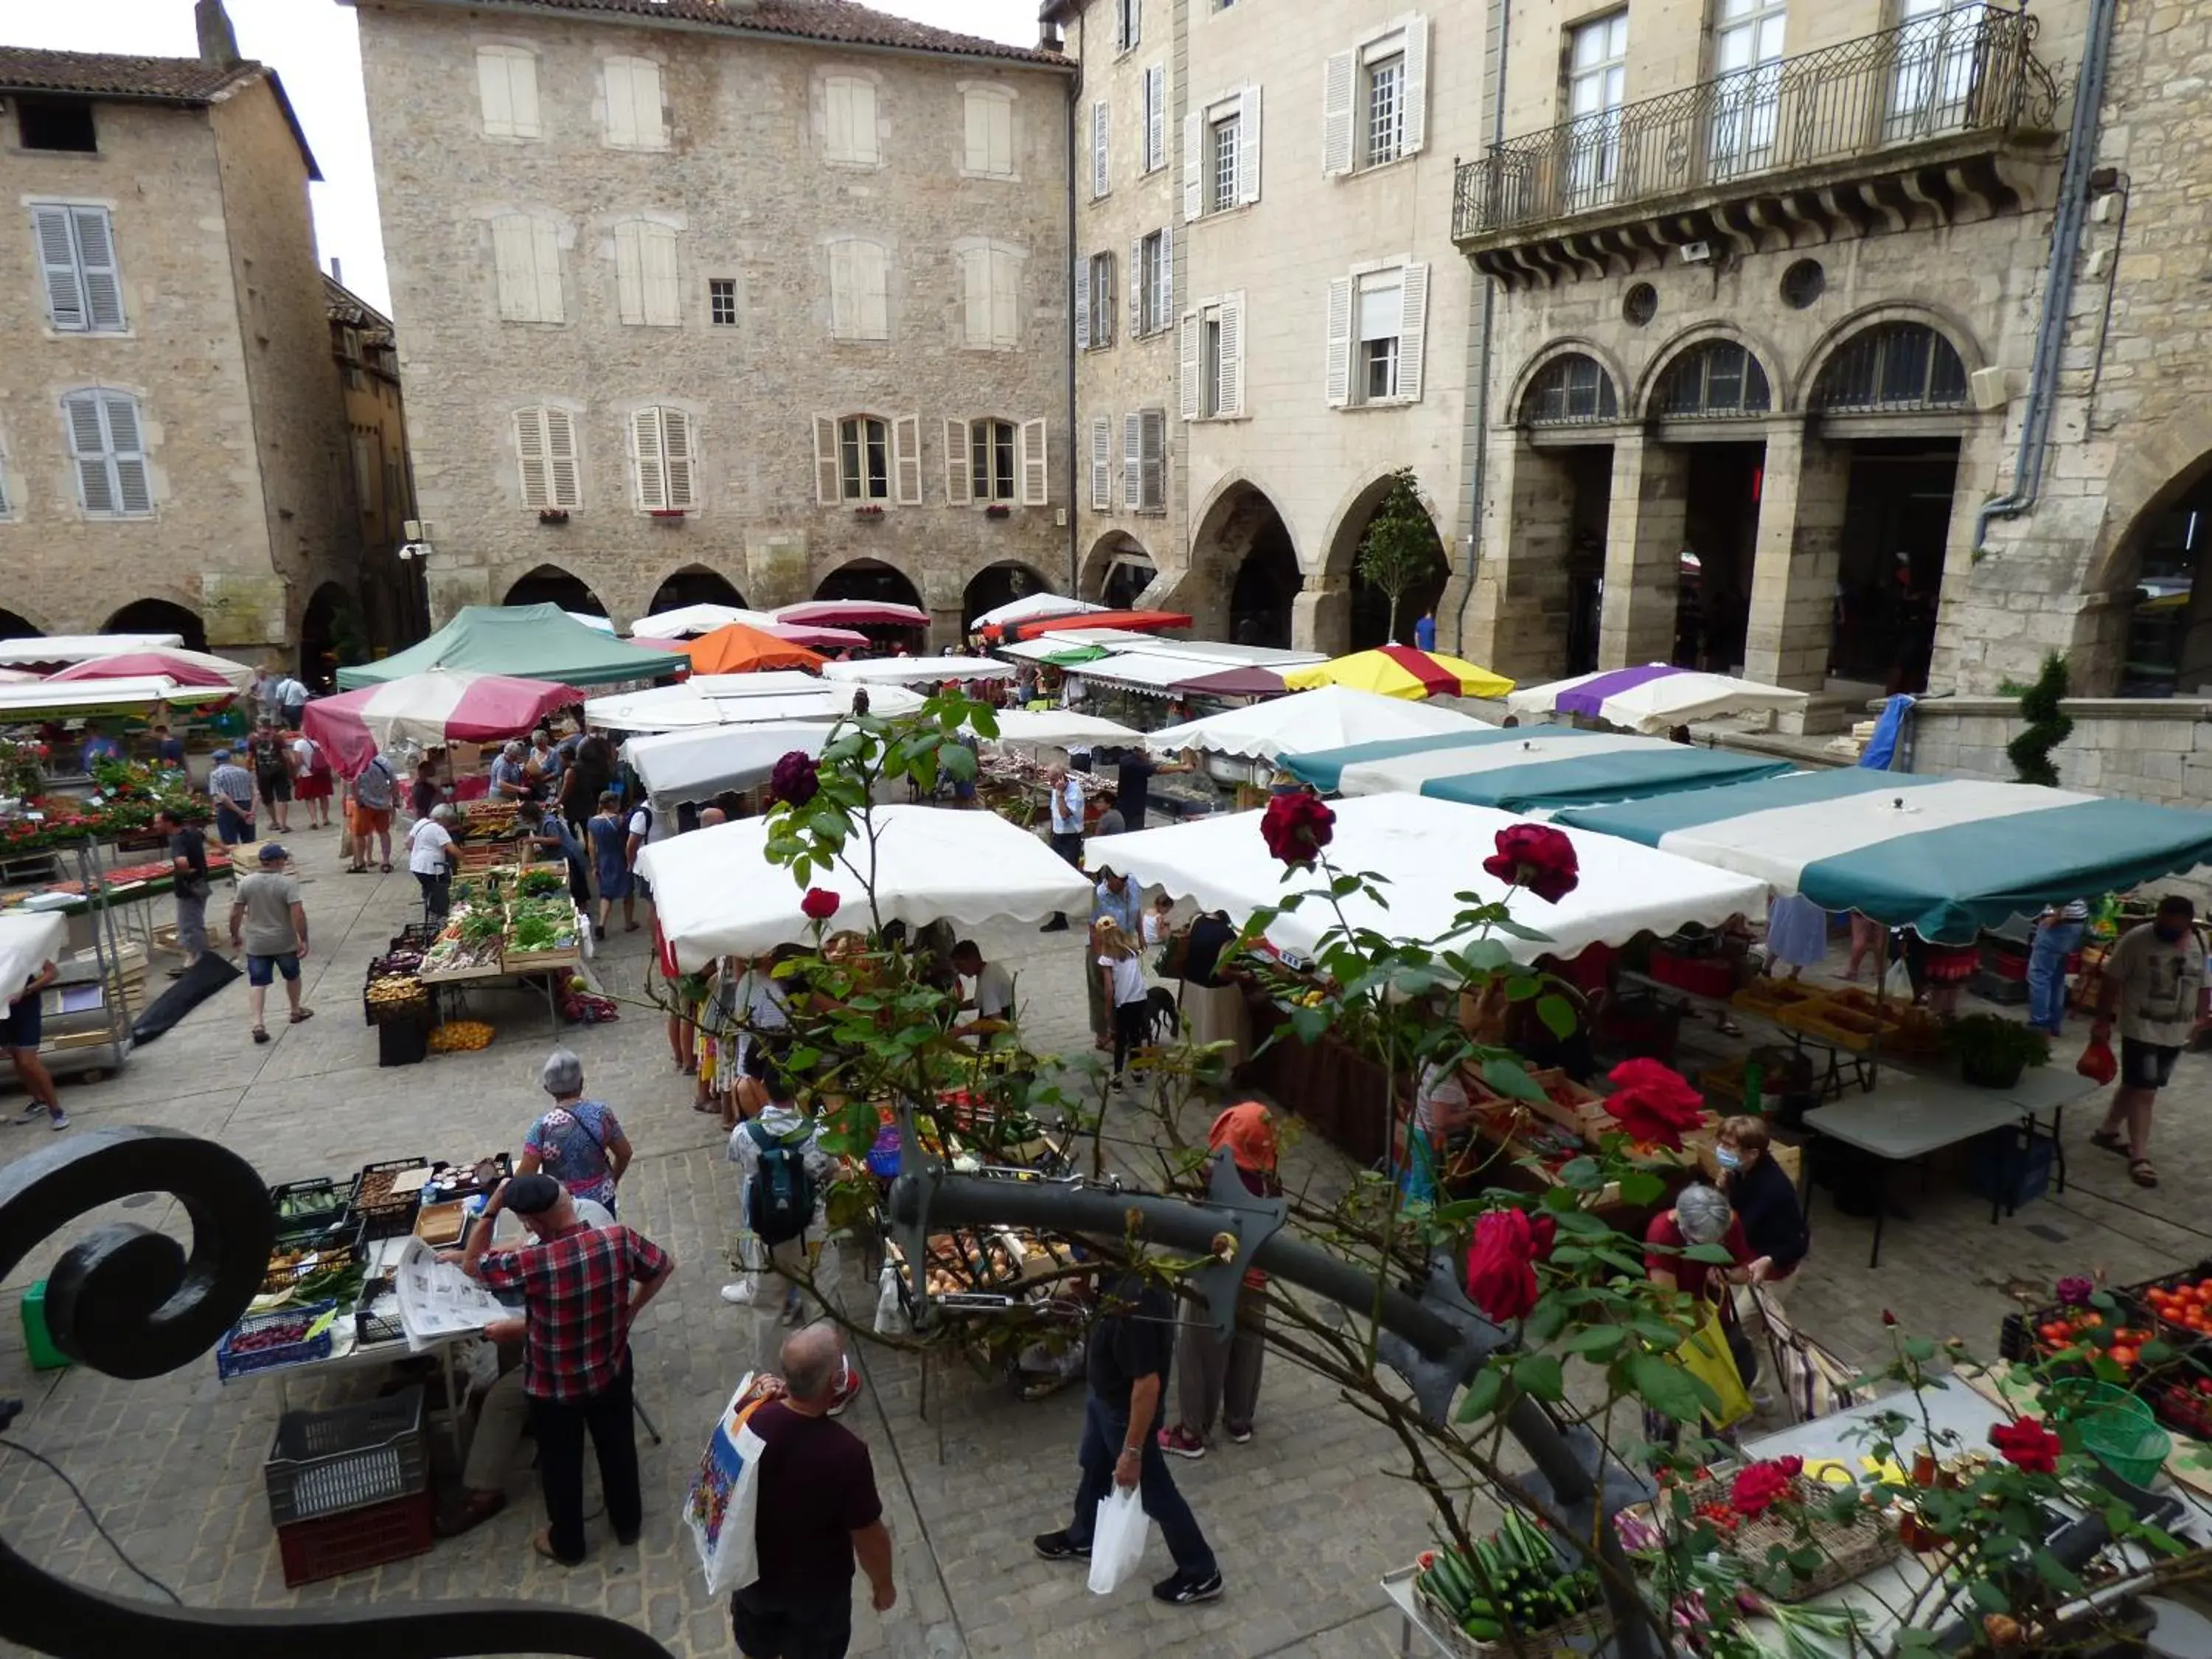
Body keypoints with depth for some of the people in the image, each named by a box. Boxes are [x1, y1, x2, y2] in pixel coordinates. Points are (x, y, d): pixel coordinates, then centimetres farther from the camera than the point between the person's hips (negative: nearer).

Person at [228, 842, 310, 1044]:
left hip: (256, 944, 2)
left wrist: (235, 935, 16)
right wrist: (303, 940, -16)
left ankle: (258, 1024, -10)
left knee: (257, 983, 2)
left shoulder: (246, 883, -3)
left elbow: (235, 914, 1)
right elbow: (298, 913, -21)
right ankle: (296, 1011, 35)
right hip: (284, 942, -2)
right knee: (292, 976, 20)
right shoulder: (288, 882, -15)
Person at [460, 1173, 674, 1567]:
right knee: (618, 1448, 26)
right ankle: (628, 1523, 48)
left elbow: (471, 1264, -14)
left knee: (561, 1464, 24)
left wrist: (491, 1208, -18)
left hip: (554, 1388, -3)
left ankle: (566, 1545, 46)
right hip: (611, 1371, 3)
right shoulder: (620, 1239, -24)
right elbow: (665, 1266, -5)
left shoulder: (531, 1263, -34)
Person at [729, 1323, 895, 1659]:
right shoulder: (846, 1452, -36)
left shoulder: (749, 1423, -25)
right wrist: (883, 1585, -2)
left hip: (754, 1570, 3)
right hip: (818, 1585, -3)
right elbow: (870, 1536, -21)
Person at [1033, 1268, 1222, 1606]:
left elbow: (1148, 1384, -33)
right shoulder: (1132, 1275, -14)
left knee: (1154, 1493, 13)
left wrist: (1132, 1452, -24)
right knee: (1094, 1467, 31)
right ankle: (1082, 1539, 57)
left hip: (1127, 1410, -9)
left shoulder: (1136, 1303, -41)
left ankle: (1201, 1575, 35)